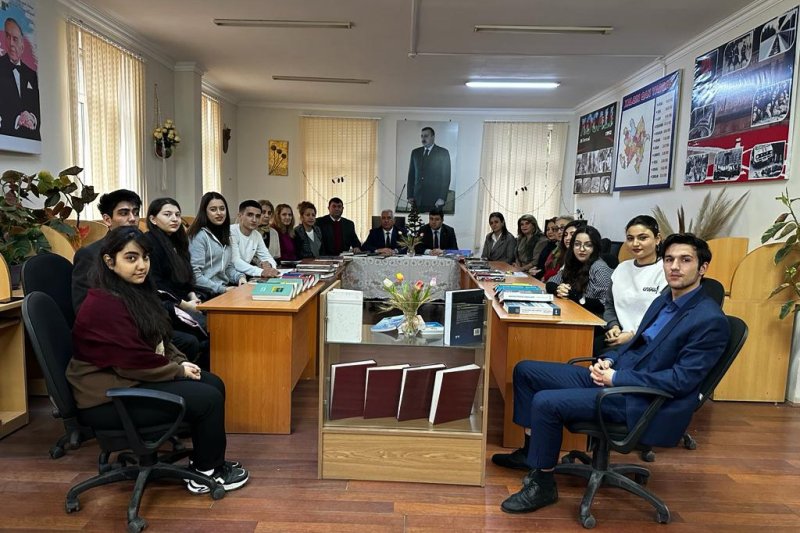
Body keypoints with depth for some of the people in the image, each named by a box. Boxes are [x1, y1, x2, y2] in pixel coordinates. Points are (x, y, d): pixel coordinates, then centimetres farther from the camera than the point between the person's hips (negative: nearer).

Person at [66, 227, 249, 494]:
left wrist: (181, 362, -1)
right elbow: (134, 362, -24)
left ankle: (208, 460, 13)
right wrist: (178, 370, -11)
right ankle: (205, 475, 6)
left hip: (135, 378, 10)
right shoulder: (104, 305, -23)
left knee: (214, 384, 1)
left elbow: (158, 341, 16)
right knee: (208, 399, -15)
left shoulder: (136, 291, 8)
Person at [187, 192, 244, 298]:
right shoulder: (199, 236, -8)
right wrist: (222, 289, -19)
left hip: (225, 288, 8)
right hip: (205, 294, -8)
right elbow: (195, 275, -14)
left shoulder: (224, 235, 16)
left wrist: (239, 277, 1)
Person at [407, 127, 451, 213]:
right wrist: (410, 195, 5)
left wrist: (442, 198, -10)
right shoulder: (415, 152, 13)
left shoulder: (443, 153, 2)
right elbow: (411, 175, 13)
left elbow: (446, 177, -3)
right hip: (418, 200, 3)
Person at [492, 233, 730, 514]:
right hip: (615, 375, 9)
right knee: (526, 370, 6)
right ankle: (532, 450, 20)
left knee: (546, 402, -24)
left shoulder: (711, 320, -15)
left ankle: (543, 484, -3)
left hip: (641, 403, -9)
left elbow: (681, 380, -20)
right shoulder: (664, 301, 12)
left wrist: (616, 378, -18)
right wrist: (609, 360, 2)